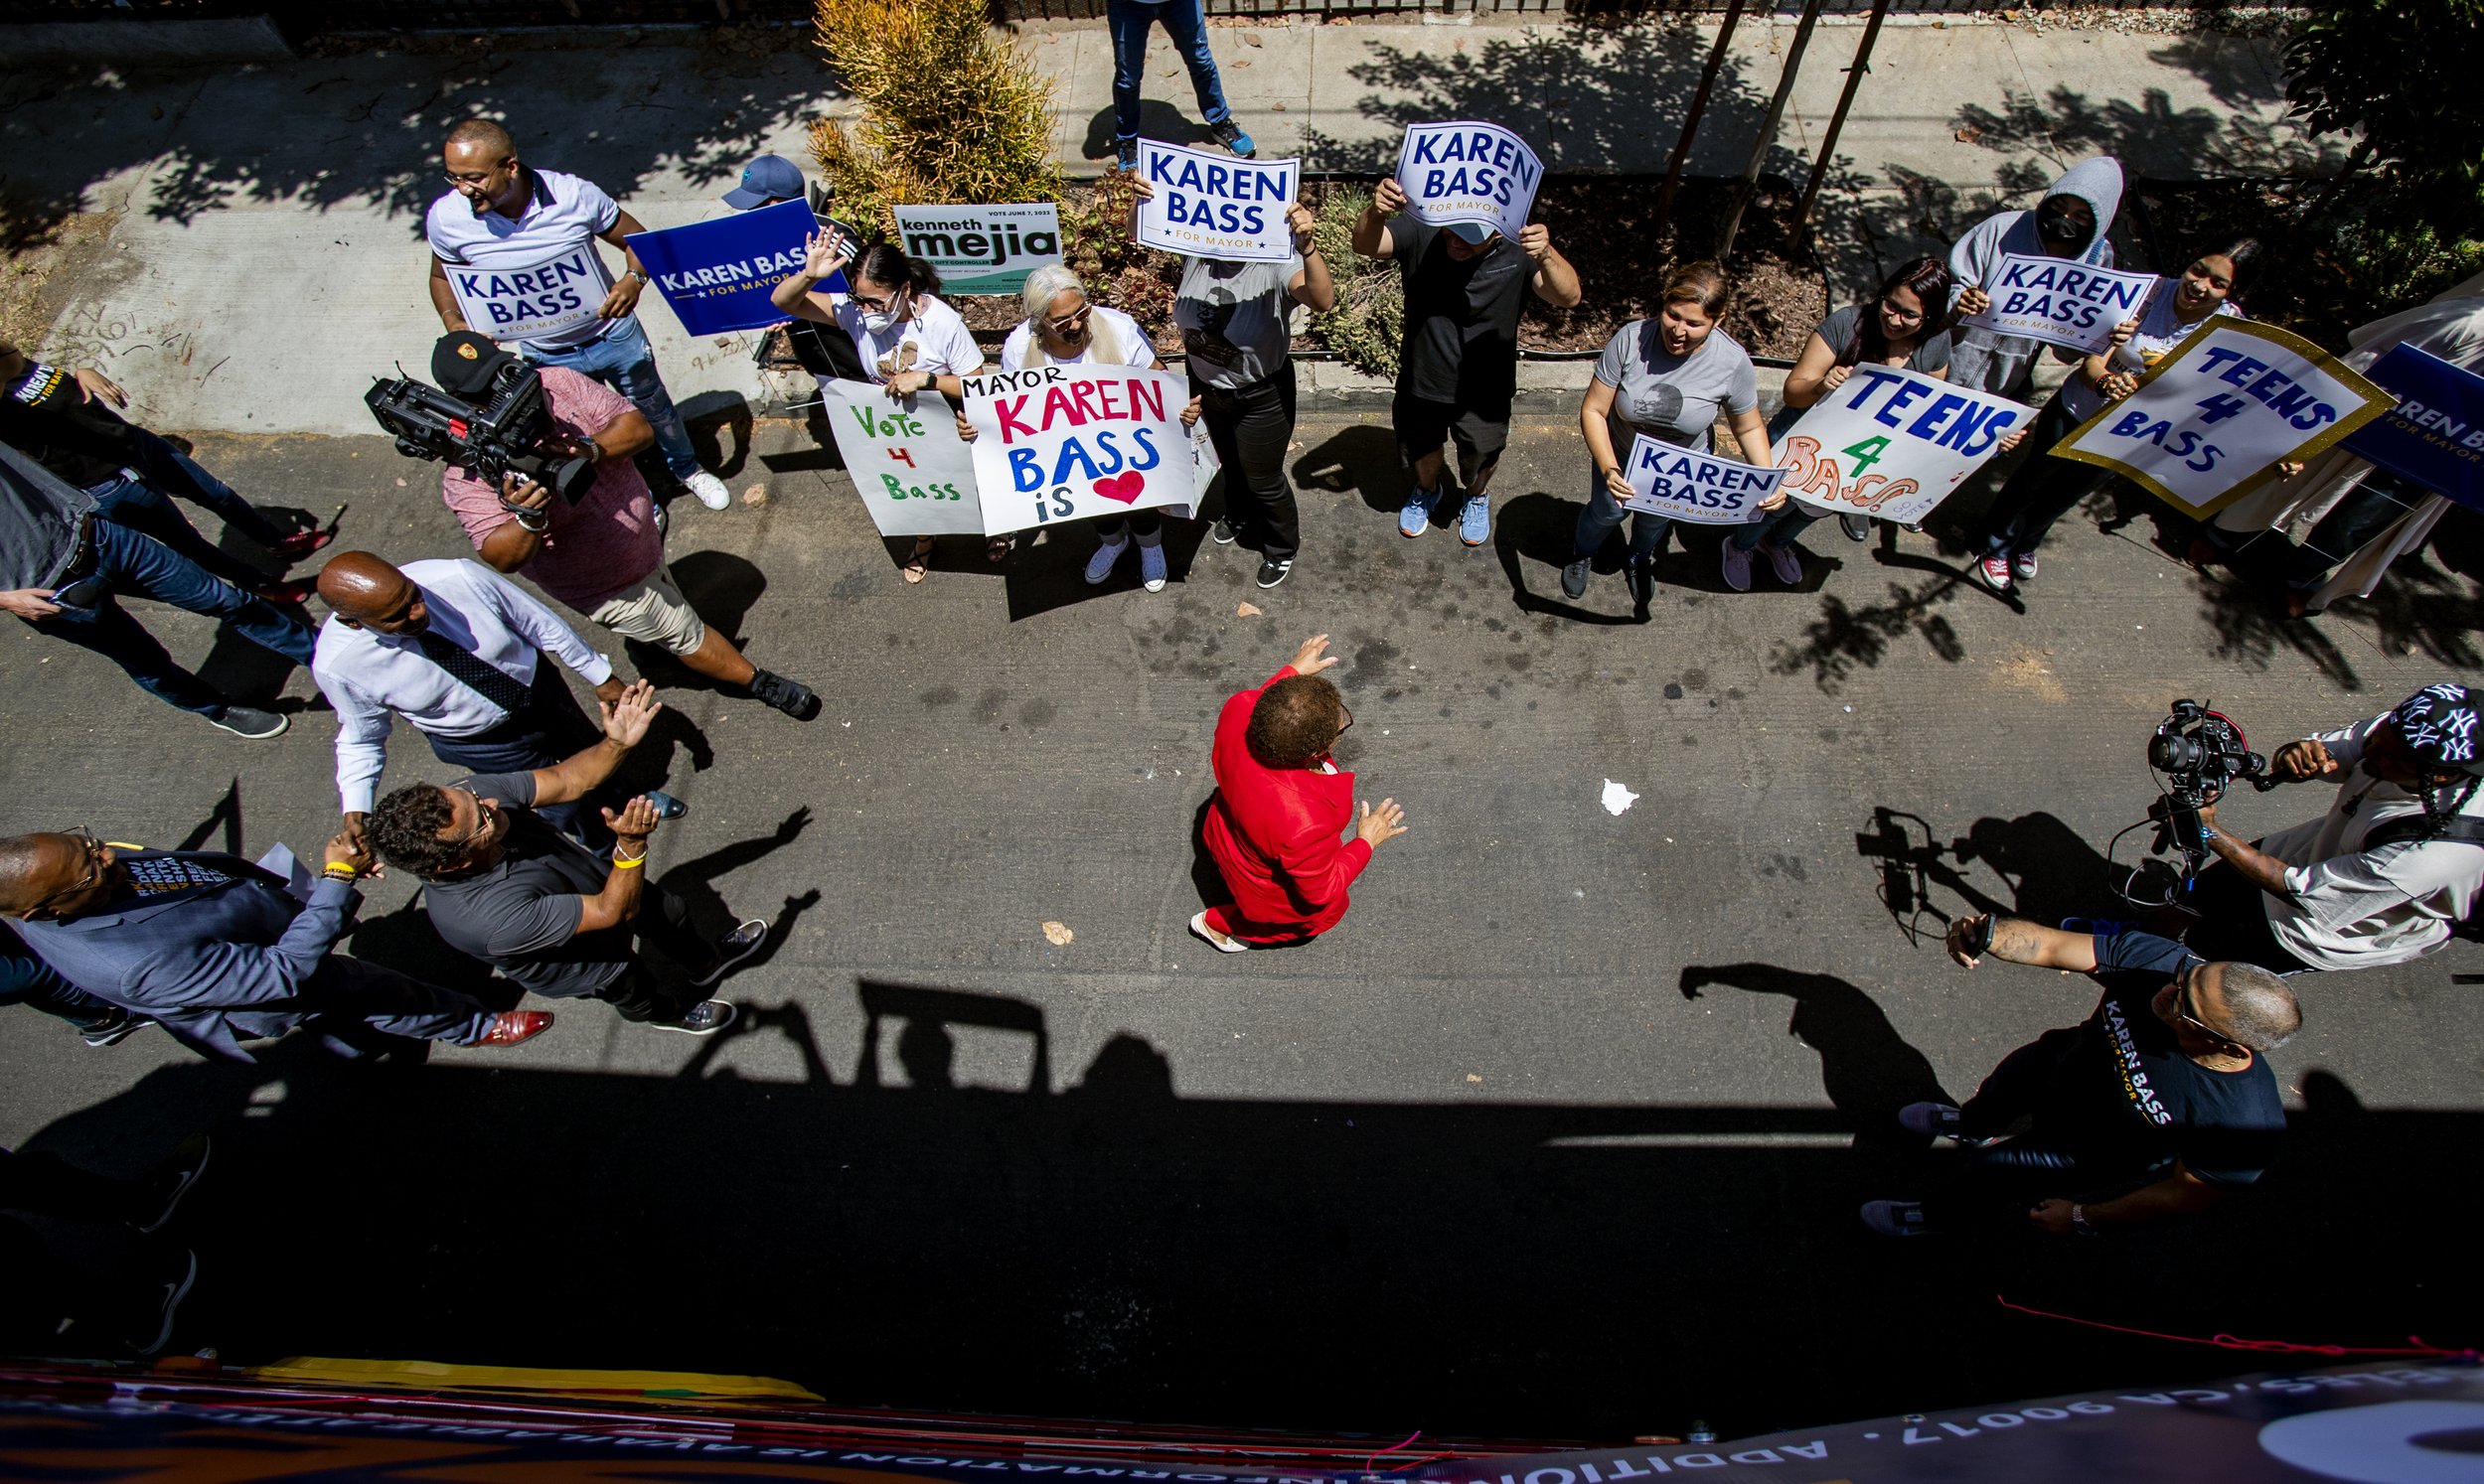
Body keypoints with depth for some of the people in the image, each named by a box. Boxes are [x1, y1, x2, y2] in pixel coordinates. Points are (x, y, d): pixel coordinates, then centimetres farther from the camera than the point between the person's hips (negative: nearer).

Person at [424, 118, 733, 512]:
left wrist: (634, 279, -31)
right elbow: (443, 276, 3)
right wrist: (454, 324, -17)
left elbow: (638, 240, -10)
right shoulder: (445, 218, -15)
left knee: (654, 407, 21)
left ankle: (687, 469, 51)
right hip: (547, 357, 2)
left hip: (613, 334, -1)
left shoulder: (574, 195, -22)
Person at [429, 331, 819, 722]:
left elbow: (638, 427, -18)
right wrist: (529, 519, -49)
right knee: (686, 633, 8)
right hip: (605, 584, -6)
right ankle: (758, 681, 30)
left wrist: (588, 449, -36)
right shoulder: (466, 473, -25)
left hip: (645, 539, 6)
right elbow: (502, 558, -29)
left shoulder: (558, 381, -15)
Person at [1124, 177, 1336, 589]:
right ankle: (1238, 515, 64)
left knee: (1263, 479, 14)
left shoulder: (1275, 263, -30)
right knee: (1229, 462, 32)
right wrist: (1139, 200, -32)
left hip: (1260, 396, -5)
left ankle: (1282, 547, 43)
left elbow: (1323, 301, -46)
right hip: (1206, 385, 5)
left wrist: (1306, 246, -61)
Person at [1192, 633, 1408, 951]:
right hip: (1269, 890, -5)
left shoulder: (1239, 712, -35)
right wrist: (1365, 843, -15)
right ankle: (1219, 923, 42)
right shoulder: (1304, 825, -50)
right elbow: (1321, 889, -27)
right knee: (1325, 911, 30)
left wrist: (1293, 670, 1)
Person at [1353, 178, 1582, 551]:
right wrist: (1375, 212, -56)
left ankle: (1477, 497, 59)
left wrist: (1546, 255, -55)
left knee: (1479, 461, 23)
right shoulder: (1421, 229, -22)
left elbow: (1567, 296, -34)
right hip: (1421, 381, 1)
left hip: (1484, 392, -1)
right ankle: (1427, 490, 62)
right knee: (1421, 450, 27)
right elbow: (1365, 245, -33)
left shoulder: (1518, 248, -23)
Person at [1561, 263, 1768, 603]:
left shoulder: (1733, 363, -28)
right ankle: (1582, 554, 54)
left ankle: (1640, 560, 61)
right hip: (1619, 455, -1)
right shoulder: (1630, 339, -33)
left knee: (1656, 518, 25)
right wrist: (1608, 469, -43)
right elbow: (1592, 411, -28)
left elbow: (1749, 427, -13)